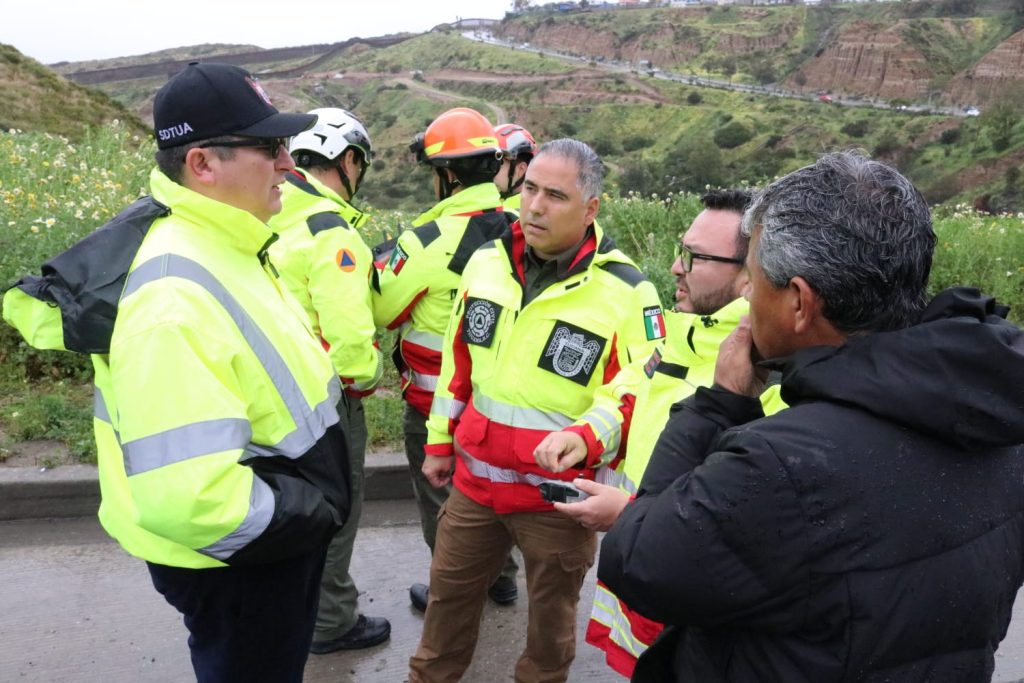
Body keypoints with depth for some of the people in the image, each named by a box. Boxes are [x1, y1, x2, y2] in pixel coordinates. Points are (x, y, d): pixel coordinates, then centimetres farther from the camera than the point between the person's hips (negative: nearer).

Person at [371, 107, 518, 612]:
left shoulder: (428, 242, -24)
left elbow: (382, 311, -13)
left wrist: (381, 261, 4)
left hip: (437, 399, -5)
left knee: (441, 497, 14)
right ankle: (500, 577, 41)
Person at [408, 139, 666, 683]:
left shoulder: (626, 293, -16)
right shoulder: (487, 262, 0)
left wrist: (585, 437, -32)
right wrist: (440, 442, 14)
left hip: (559, 493, -4)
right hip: (475, 477, 5)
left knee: (551, 613, 17)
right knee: (449, 591, 22)